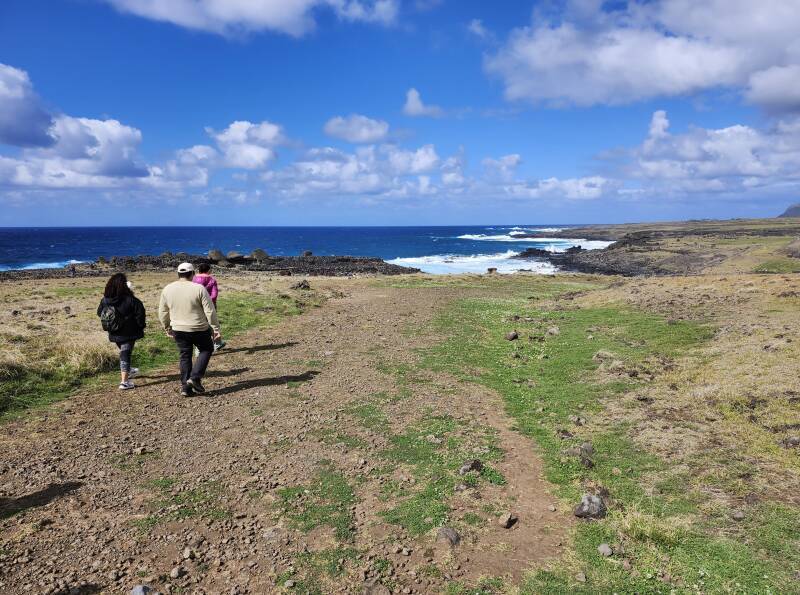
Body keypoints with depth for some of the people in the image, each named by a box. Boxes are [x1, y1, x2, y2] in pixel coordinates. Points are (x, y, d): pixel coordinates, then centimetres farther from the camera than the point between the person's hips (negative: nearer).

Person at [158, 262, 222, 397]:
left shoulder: (167, 289, 0)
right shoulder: (199, 289, -13)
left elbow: (162, 312, 8)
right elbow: (210, 311, -13)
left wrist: (167, 327, 22)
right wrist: (216, 329, -5)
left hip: (178, 330, 4)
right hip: (199, 329, -4)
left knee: (185, 356, 16)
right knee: (206, 349, 18)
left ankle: (185, 387, 16)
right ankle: (195, 377, 5)